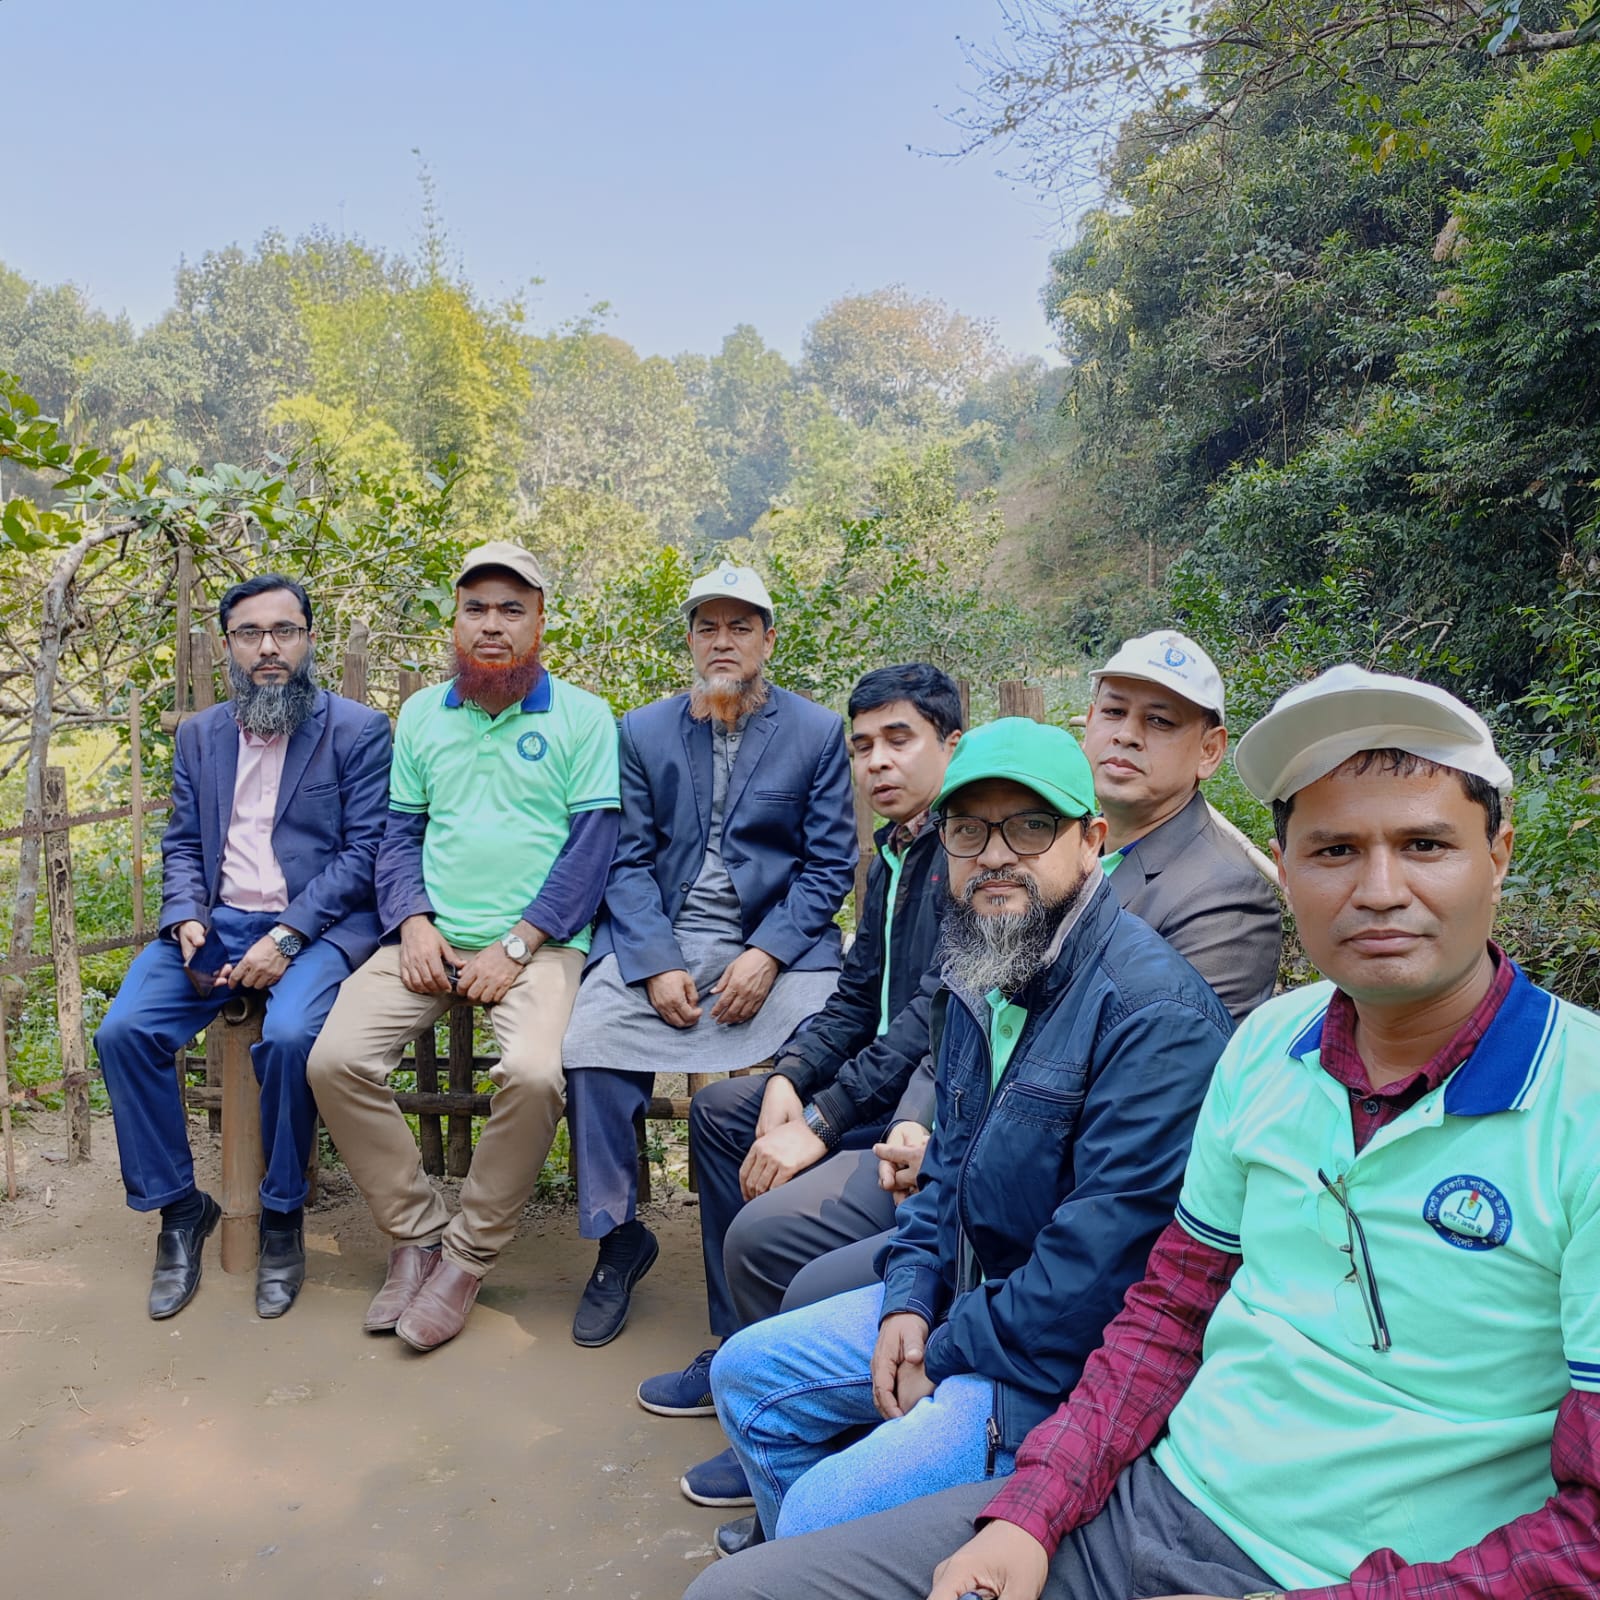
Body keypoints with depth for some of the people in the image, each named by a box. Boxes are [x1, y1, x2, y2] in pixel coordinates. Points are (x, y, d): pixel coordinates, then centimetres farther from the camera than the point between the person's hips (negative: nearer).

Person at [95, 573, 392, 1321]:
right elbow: (181, 844, 14)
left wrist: (288, 936, -17)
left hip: (317, 926, -4)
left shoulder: (358, 730, 0)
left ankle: (282, 1217, -6)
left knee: (288, 1035, -32)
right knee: (123, 1030, -19)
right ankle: (178, 1208, 2)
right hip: (216, 923, 5)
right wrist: (185, 922, -7)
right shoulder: (199, 734, 16)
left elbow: (364, 850, -7)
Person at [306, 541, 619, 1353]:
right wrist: (413, 924, -5)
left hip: (537, 943, -4)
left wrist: (515, 949, -13)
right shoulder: (421, 715, 15)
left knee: (534, 1074, -30)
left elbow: (593, 844, -5)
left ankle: (467, 1255, -5)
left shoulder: (581, 716, 2)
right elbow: (399, 831, 14)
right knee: (335, 1059, -17)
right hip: (431, 939, 4)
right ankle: (415, 1233, 3)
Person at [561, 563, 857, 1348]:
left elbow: (831, 864, 1)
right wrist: (655, 963, -11)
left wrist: (767, 955, -13)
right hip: (660, 937, 2)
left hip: (778, 941, -1)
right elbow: (628, 861, 5)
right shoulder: (643, 732, 11)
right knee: (590, 1047, -21)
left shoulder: (817, 732, 5)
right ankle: (619, 1240, 4)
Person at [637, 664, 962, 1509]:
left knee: (765, 1234, -26)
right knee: (720, 1109, 20)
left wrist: (819, 1123, -21)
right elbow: (859, 993, 15)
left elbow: (936, 1015, -23)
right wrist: (788, 1079, -2)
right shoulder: (894, 855, 14)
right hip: (891, 1091, 11)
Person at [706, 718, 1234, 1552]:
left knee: (825, 1513, -20)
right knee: (747, 1370, 13)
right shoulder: (976, 976, 7)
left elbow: (1105, 1251, -26)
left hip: (1067, 1361, -9)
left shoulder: (1152, 1011, -24)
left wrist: (949, 1357, -16)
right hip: (962, 1295, 9)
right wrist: (910, 1301, 1)